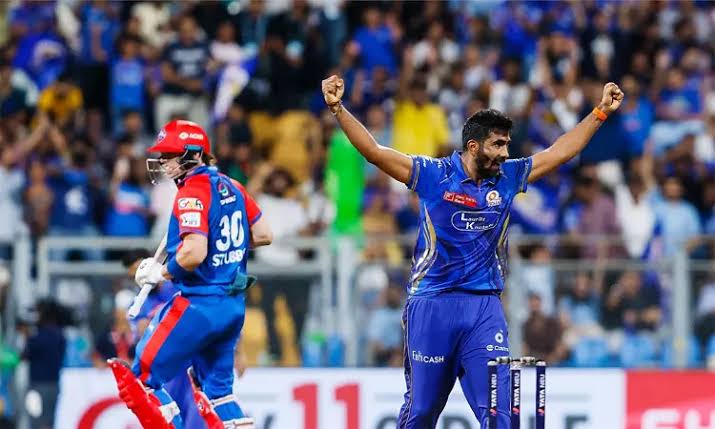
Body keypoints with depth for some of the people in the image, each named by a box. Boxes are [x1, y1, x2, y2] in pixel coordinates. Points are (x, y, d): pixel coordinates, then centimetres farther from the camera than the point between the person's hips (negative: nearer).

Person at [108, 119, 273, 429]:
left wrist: (159, 273, -9)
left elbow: (193, 254, -25)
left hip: (200, 304, -9)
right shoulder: (230, 187, 10)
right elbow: (263, 235, 15)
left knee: (144, 378, -2)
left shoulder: (192, 193, -15)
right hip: (235, 306, 9)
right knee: (216, 386, 19)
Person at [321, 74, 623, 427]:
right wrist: (338, 110, -20)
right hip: (432, 305, -3)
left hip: (484, 308, 3)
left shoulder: (508, 178, 7)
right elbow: (373, 151, -9)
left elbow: (560, 152, 14)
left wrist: (601, 112, 11)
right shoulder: (432, 175, -4)